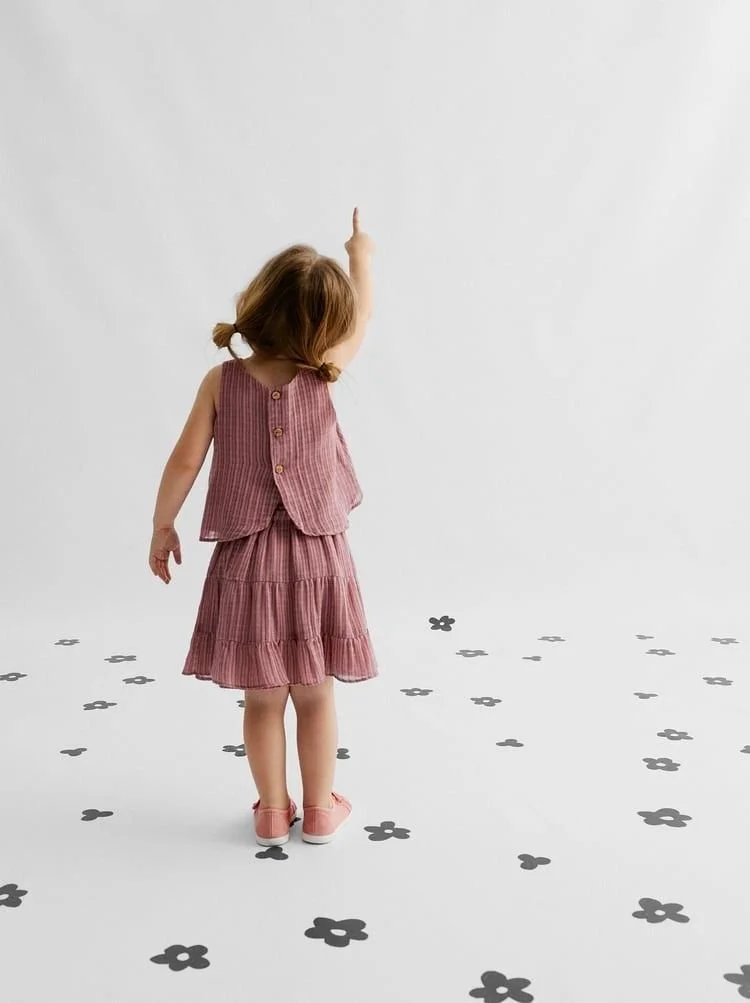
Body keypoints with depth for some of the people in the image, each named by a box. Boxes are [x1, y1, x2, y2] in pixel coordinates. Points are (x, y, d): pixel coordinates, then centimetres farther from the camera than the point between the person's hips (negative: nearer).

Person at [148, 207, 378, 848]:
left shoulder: (223, 379, -6)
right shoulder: (322, 375, -6)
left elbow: (185, 463, -6)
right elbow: (360, 322, 13)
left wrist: (162, 527, 9)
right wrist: (361, 258, 29)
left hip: (246, 560, 0)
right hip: (316, 558, 0)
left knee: (263, 699, 11)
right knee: (316, 695, 12)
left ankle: (273, 812, 22)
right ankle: (320, 808, 24)